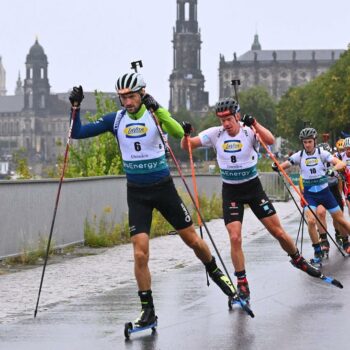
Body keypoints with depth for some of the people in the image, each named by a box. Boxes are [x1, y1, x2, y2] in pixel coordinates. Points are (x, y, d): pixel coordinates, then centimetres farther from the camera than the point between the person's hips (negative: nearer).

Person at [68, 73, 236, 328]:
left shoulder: (155, 115, -8)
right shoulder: (116, 120, -2)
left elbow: (178, 133, -29)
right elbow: (78, 133, -1)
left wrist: (156, 108, -39)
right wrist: (76, 107, -15)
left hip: (163, 187, -1)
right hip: (136, 193, 1)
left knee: (193, 240, 8)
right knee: (140, 253, -10)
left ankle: (215, 272, 38)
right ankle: (148, 310, -1)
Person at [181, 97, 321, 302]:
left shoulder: (249, 131, -12)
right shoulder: (215, 134, -7)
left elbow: (270, 141, -31)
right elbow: (187, 146, -7)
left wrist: (254, 124, -41)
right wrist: (186, 134, -28)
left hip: (253, 187, -1)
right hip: (231, 191, 1)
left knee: (279, 232, 3)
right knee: (235, 238, -13)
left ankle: (298, 260, 31)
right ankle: (242, 284, 0)